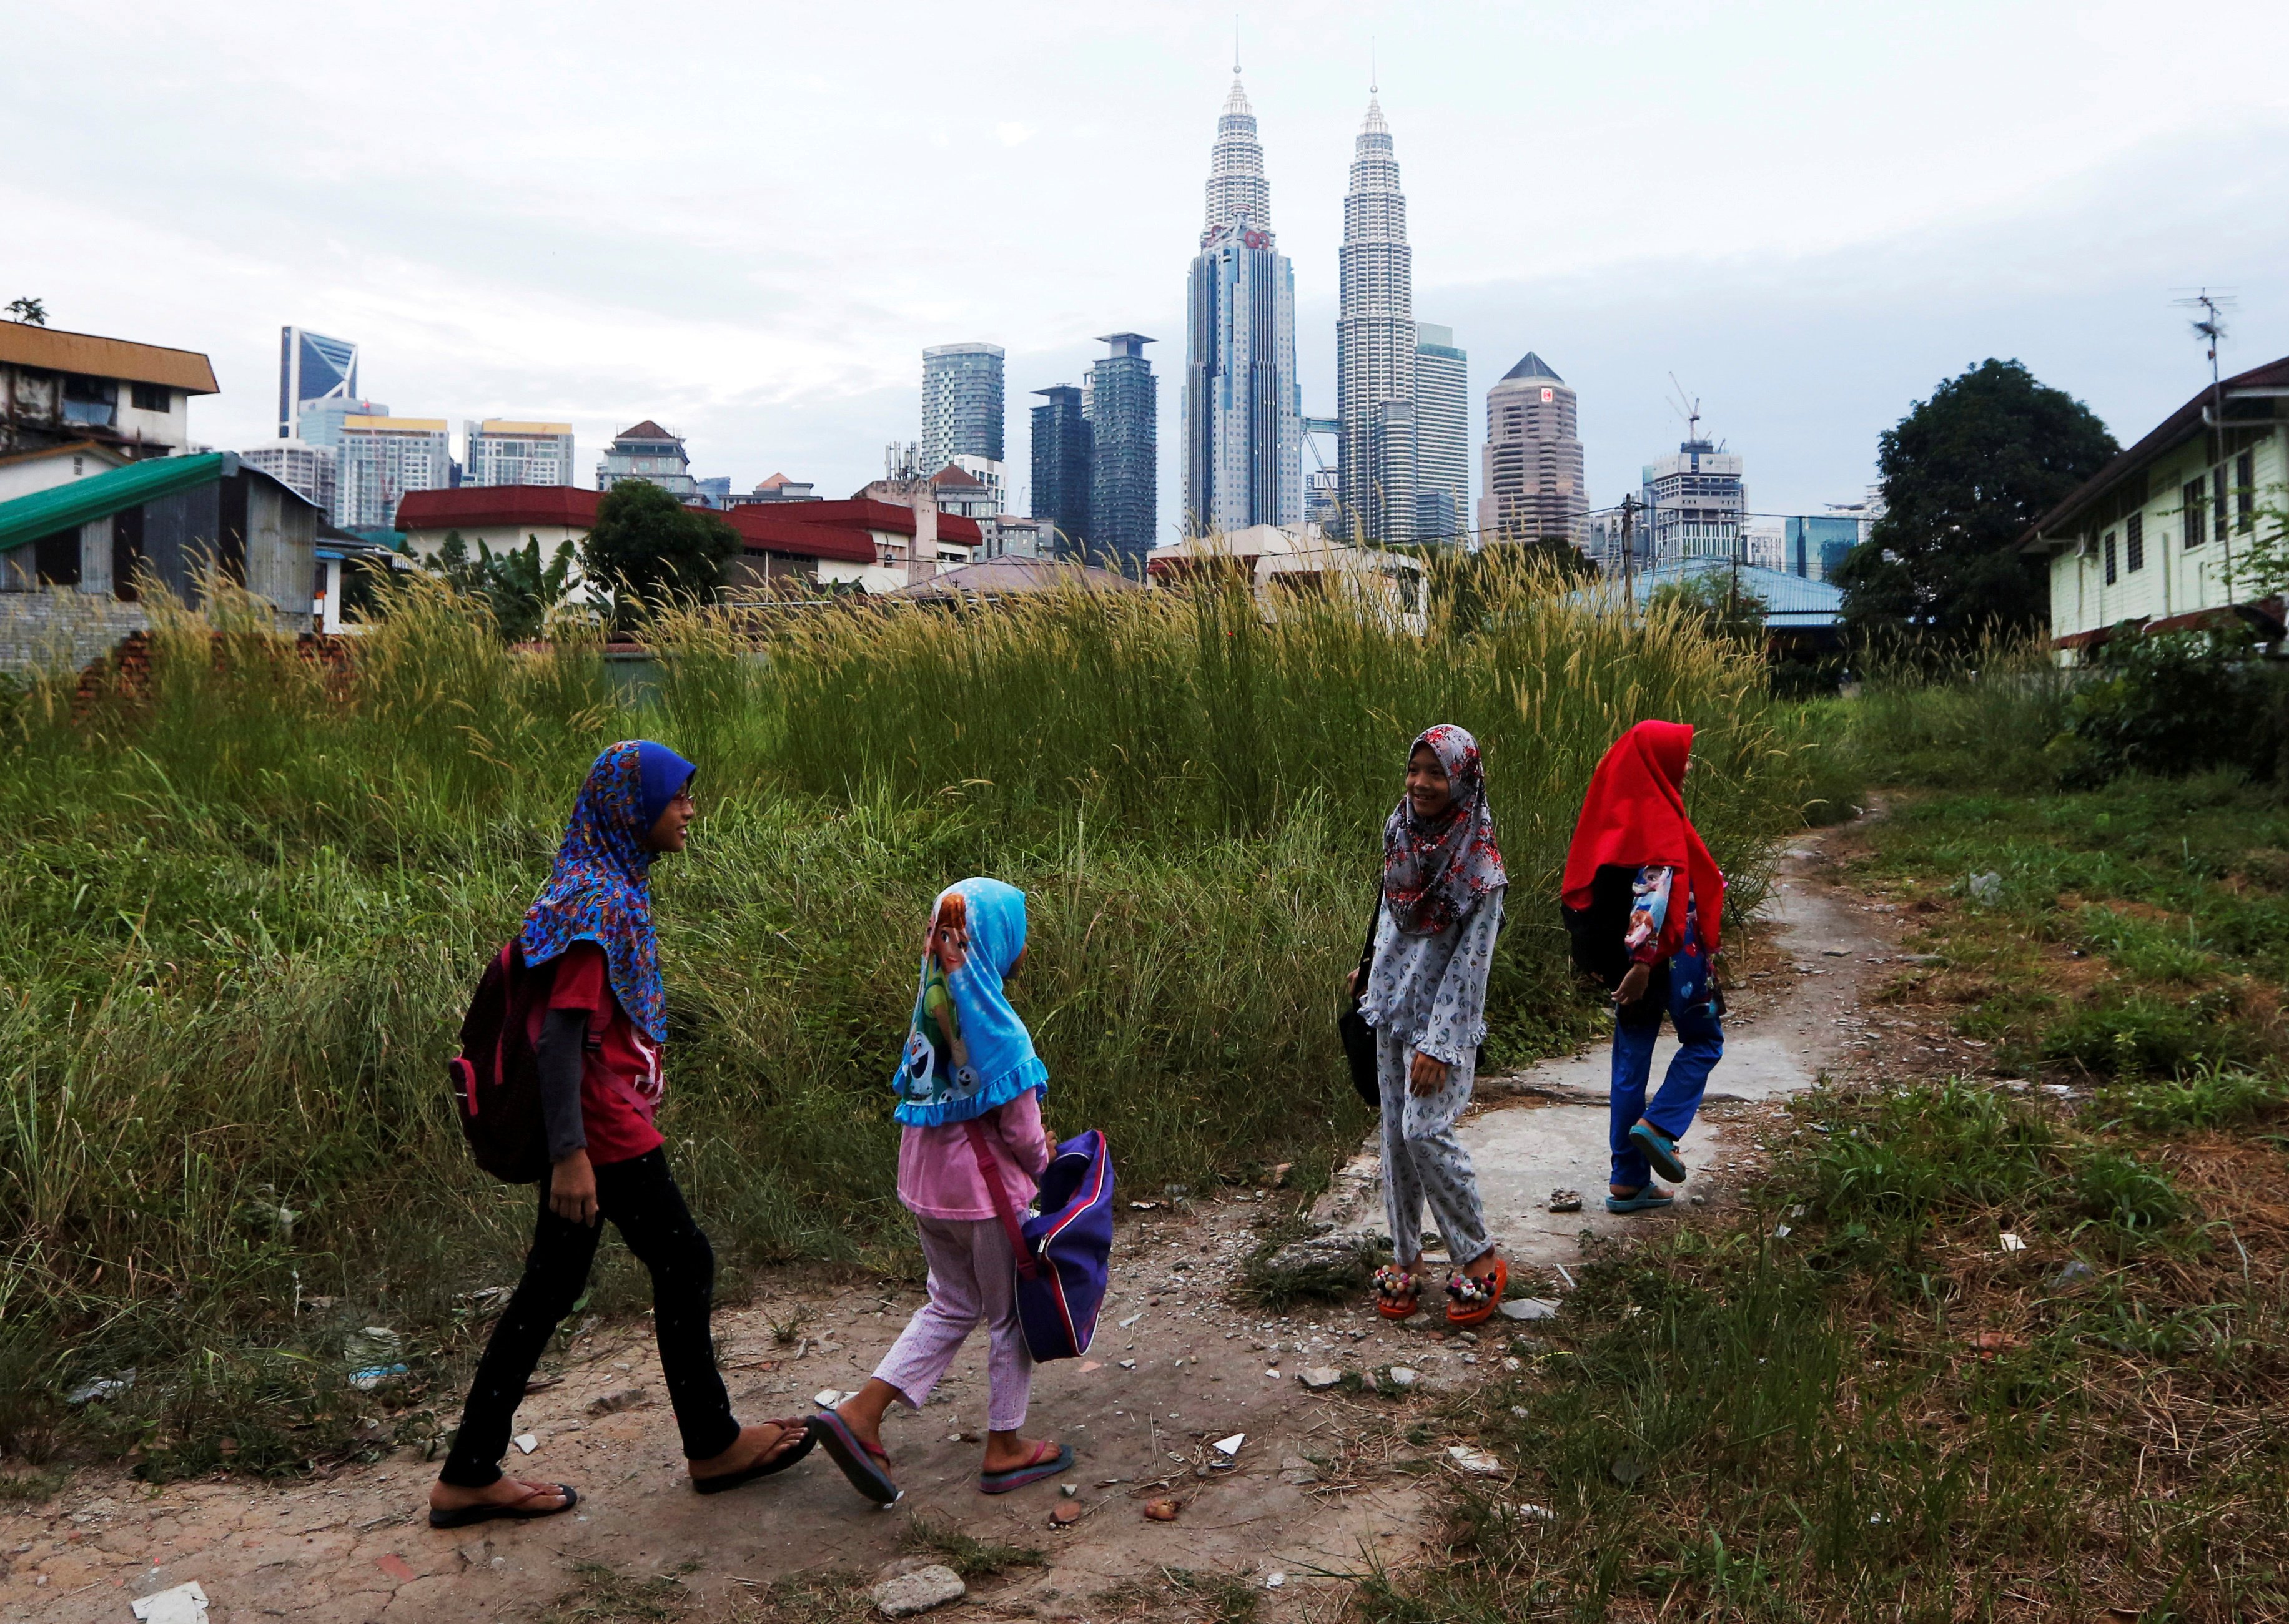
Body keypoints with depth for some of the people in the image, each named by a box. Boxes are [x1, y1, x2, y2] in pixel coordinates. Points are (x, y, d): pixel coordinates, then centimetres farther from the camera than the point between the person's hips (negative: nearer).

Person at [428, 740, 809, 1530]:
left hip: (595, 1129, 10)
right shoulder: (594, 900, -19)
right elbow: (562, 1030, -24)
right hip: (603, 1131, -10)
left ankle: (470, 1477, 21)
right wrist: (568, 1153, -26)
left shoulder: (612, 888, 12)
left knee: (549, 1288, 13)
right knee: (683, 1263, 5)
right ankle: (712, 1446, 21)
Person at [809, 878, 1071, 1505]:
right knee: (1011, 1314, 12)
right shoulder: (990, 1020, -22)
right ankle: (1004, 1449, 25)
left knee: (953, 1306, 21)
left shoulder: (932, 1002, 2)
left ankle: (860, 1413, 12)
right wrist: (1043, 1165, 2)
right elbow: (1018, 1121, -17)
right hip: (985, 1184, -7)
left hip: (926, 1179, 7)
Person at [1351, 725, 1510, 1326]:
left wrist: (1437, 1045, -21)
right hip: (1393, 1006, 6)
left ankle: (1480, 1259, 2)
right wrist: (1375, 972, 23)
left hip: (1443, 1014, -6)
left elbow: (1471, 959, -18)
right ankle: (1404, 1256, 19)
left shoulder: (1479, 861, -17)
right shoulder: (1401, 833, 2)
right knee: (1395, 1131, 9)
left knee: (1426, 1129, -14)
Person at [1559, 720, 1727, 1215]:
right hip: (1669, 952, -8)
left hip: (1627, 955, 8)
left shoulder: (1621, 812, 10)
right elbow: (1654, 893, -24)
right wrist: (1642, 960, -29)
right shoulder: (1657, 818, -16)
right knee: (1703, 1041, 13)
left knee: (1632, 1054, 9)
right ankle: (1658, 1124, -5)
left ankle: (1628, 1181, 13)